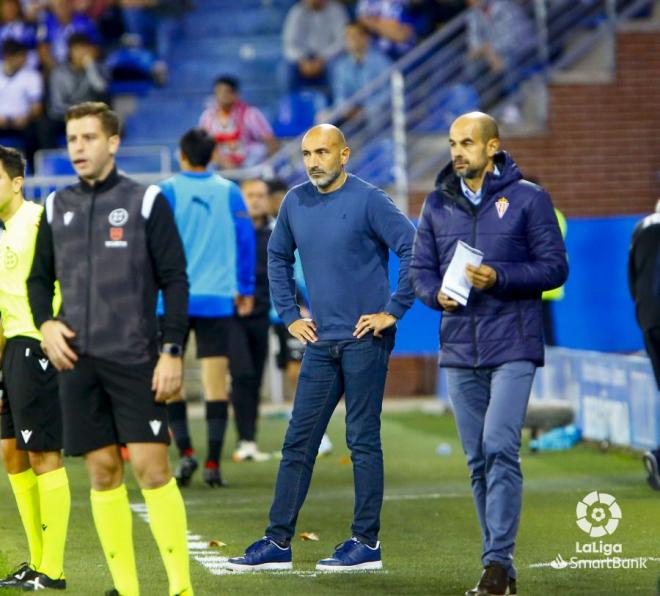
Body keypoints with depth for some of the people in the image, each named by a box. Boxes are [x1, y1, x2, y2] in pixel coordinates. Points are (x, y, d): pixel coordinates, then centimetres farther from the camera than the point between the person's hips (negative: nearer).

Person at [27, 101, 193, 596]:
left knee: (151, 466, -10)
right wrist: (46, 323, 1)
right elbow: (40, 278, 20)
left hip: (135, 360, -4)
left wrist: (173, 351, -10)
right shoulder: (57, 207, 11)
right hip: (78, 360, 4)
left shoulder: (146, 202, -1)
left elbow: (175, 280, -3)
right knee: (102, 471, 4)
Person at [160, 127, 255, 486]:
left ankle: (185, 452, -6)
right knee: (215, 382, 3)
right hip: (216, 298, 2)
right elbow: (246, 240, 7)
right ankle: (213, 463, -2)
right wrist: (245, 290, 17)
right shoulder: (229, 192, 4)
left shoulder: (167, 191, -2)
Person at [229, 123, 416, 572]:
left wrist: (394, 311, -14)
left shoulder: (368, 201, -10)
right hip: (320, 341, 6)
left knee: (363, 441, -1)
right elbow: (278, 257, 24)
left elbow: (414, 249, -15)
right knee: (299, 441, 6)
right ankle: (278, 542, 10)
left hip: (364, 341, -6)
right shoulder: (296, 203, 9)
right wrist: (289, 314, 16)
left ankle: (367, 543, 5)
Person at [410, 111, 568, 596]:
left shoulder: (527, 198, -1)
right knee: (478, 459, 7)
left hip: (513, 347, -5)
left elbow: (554, 266, -4)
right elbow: (420, 268, 13)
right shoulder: (438, 204, 11)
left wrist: (499, 278, -18)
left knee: (500, 447, -17)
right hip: (460, 350, 5)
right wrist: (436, 294, -9)